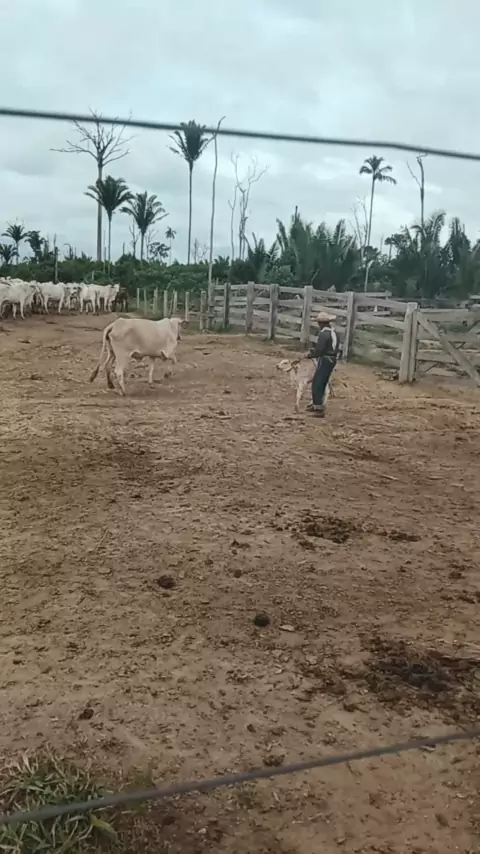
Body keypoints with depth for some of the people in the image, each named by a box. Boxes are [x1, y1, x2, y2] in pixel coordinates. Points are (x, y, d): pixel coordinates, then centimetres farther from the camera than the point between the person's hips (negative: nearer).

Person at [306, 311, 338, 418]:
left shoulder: (323, 334, -18)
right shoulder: (334, 332, 11)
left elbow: (319, 350, -21)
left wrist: (310, 355, -2)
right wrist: (313, 350, 14)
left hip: (324, 360, -9)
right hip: (332, 360, 9)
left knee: (317, 384, -3)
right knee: (321, 383, 21)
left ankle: (319, 409, -4)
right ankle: (316, 404, 34)